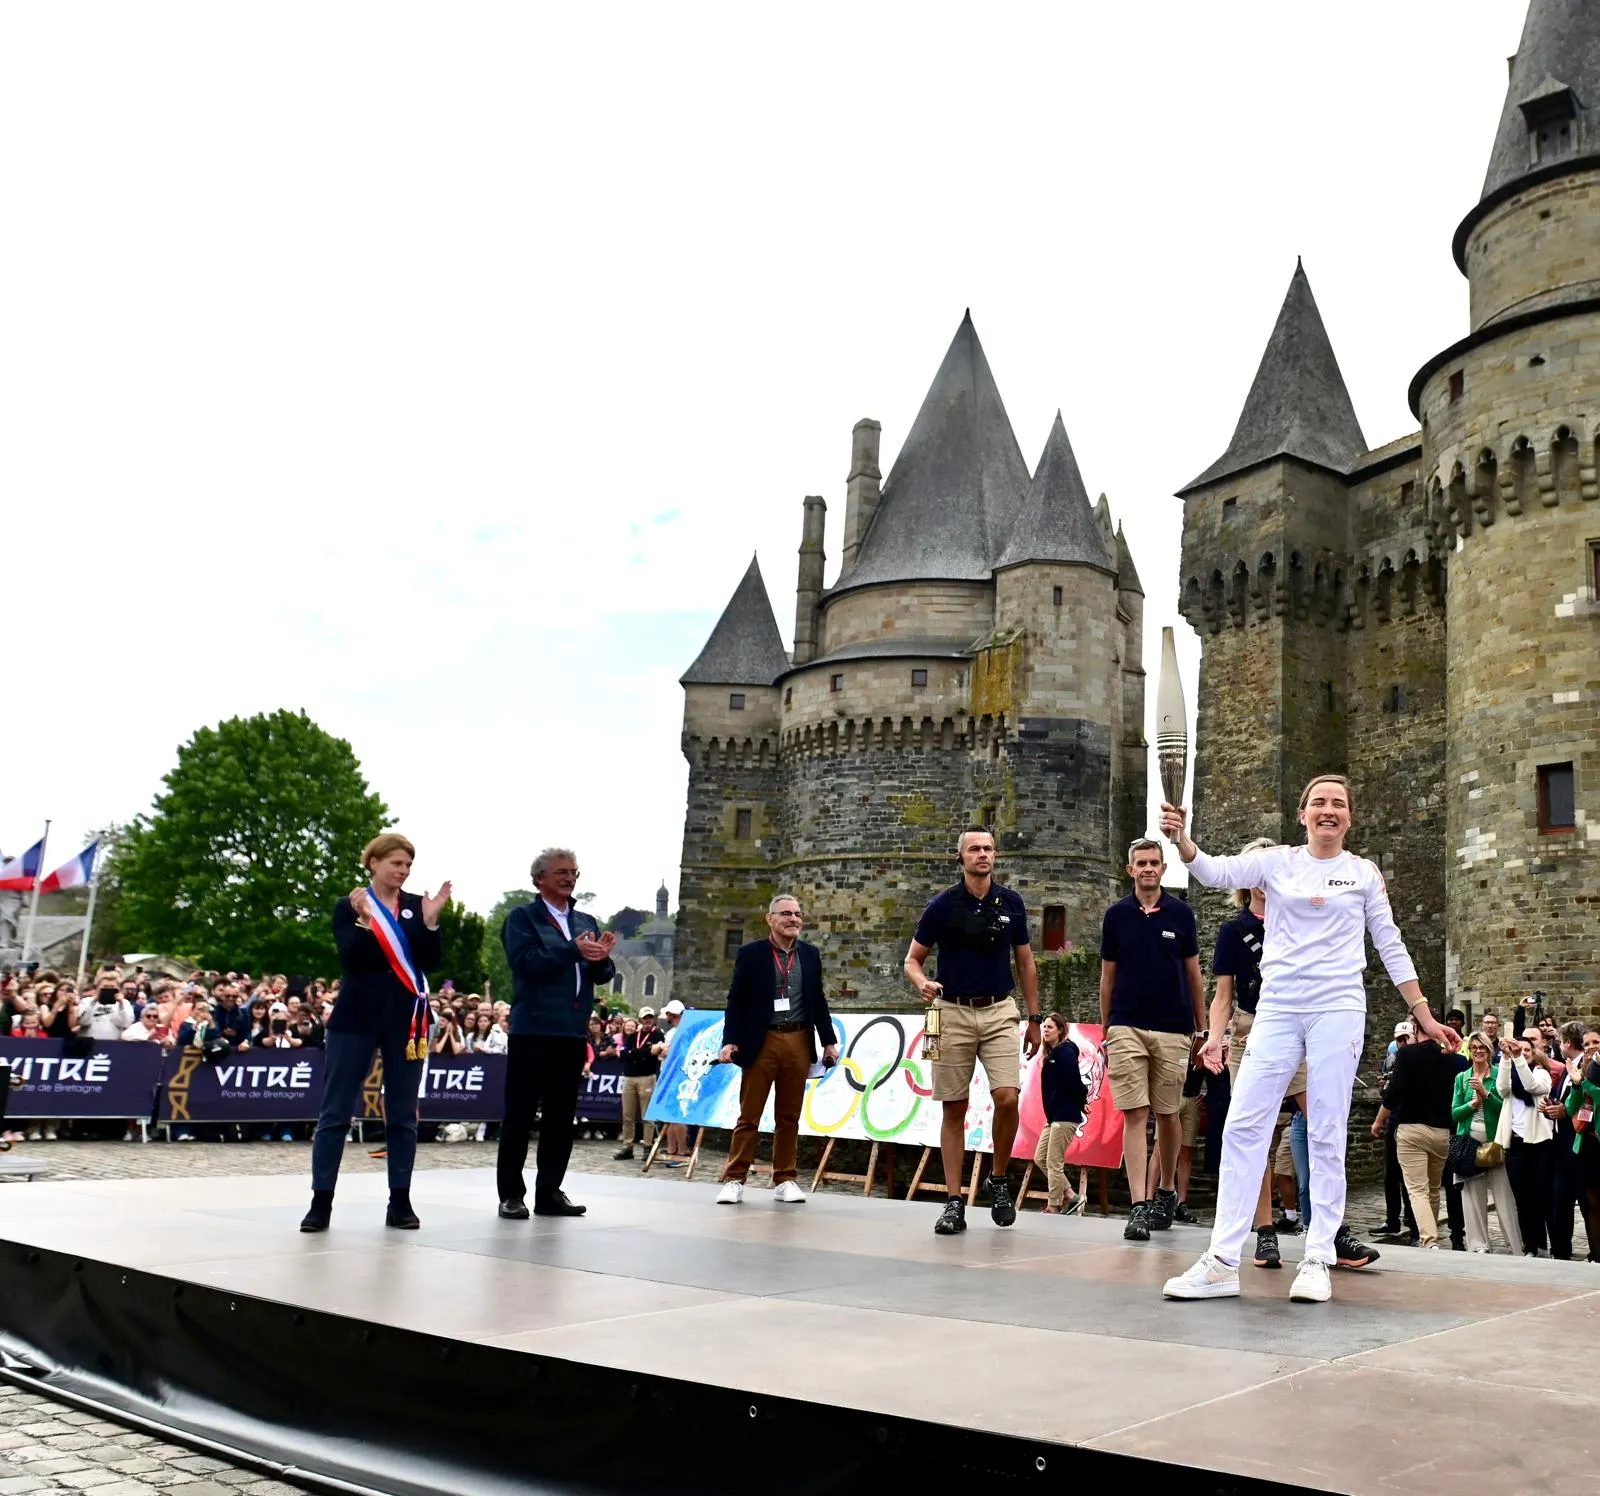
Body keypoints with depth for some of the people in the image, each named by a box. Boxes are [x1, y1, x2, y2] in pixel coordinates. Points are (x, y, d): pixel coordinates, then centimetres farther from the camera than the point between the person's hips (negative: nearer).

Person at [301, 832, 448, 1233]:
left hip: (407, 1019, 2)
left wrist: (430, 921, -15)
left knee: (403, 1115, 6)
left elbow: (432, 962, -3)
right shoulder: (348, 906, 0)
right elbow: (351, 961, -13)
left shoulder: (417, 905, 5)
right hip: (357, 1017, -2)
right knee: (335, 1113, 0)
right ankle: (321, 1203, 7)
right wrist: (363, 921, -25)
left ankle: (400, 1203, 12)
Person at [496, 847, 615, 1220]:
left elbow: (602, 975, 12)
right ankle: (511, 1194, 4)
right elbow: (526, 962, -14)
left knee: (561, 1118, 8)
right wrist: (573, 950, -20)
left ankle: (549, 1193, 14)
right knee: (520, 1115, -1)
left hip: (573, 1032, 5)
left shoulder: (586, 922, 18)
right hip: (534, 1029, -5)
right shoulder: (522, 917, 2)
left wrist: (600, 957, -10)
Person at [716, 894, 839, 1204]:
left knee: (789, 1116, 8)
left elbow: (818, 1000, 14)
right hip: (761, 1041, -3)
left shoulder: (810, 954, 9)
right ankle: (734, 1180, 6)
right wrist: (730, 1041, -10)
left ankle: (784, 1181, 15)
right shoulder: (750, 953, -1)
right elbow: (736, 1000, -2)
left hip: (799, 1042, 3)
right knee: (749, 1115, 0)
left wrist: (828, 1041, 10)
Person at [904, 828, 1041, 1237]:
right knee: (954, 1109, 1)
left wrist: (1034, 1018, 10)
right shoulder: (943, 906, -2)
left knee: (1007, 1097, -15)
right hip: (953, 1013, -1)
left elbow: (1026, 963, 12)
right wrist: (922, 983, -18)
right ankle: (954, 1202, 7)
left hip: (999, 1011, 1)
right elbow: (912, 959, 4)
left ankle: (999, 1180, 8)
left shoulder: (1011, 903, 4)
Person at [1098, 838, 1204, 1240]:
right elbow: (1108, 976, 9)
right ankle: (1139, 1206, -7)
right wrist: (1105, 1029, 8)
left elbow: (1193, 973, 9)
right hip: (1126, 1028, 0)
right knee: (1134, 1115, -6)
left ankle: (1167, 1190, 29)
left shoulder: (1181, 913, 4)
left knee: (1167, 1114, 9)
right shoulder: (1116, 915, 4)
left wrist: (1201, 1026, 7)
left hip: (1173, 1029, 0)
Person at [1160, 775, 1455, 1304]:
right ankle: (1222, 1261, -4)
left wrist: (1424, 1015, 11)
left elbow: (1392, 948, 14)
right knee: (1244, 1124, -6)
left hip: (1338, 1008, -1)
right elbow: (1214, 871, -5)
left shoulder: (1365, 874, 9)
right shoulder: (1276, 862, 9)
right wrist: (1180, 837, -23)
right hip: (1276, 1010, 1)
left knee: (1326, 1132, -1)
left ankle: (1319, 1259, 9)